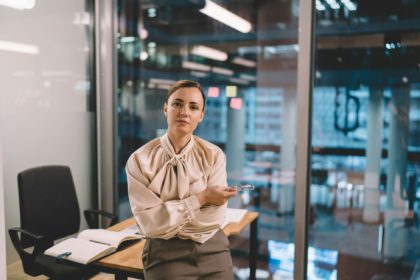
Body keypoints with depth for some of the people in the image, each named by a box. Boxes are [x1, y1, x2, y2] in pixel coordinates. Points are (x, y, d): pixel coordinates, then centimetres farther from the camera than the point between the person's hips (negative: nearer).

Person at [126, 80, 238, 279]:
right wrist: (200, 199, -17)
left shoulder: (214, 155, -6)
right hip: (166, 254, -1)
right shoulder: (140, 160, -9)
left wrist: (167, 216, -12)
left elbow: (214, 219, -10)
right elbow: (150, 223, -15)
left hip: (212, 249, 2)